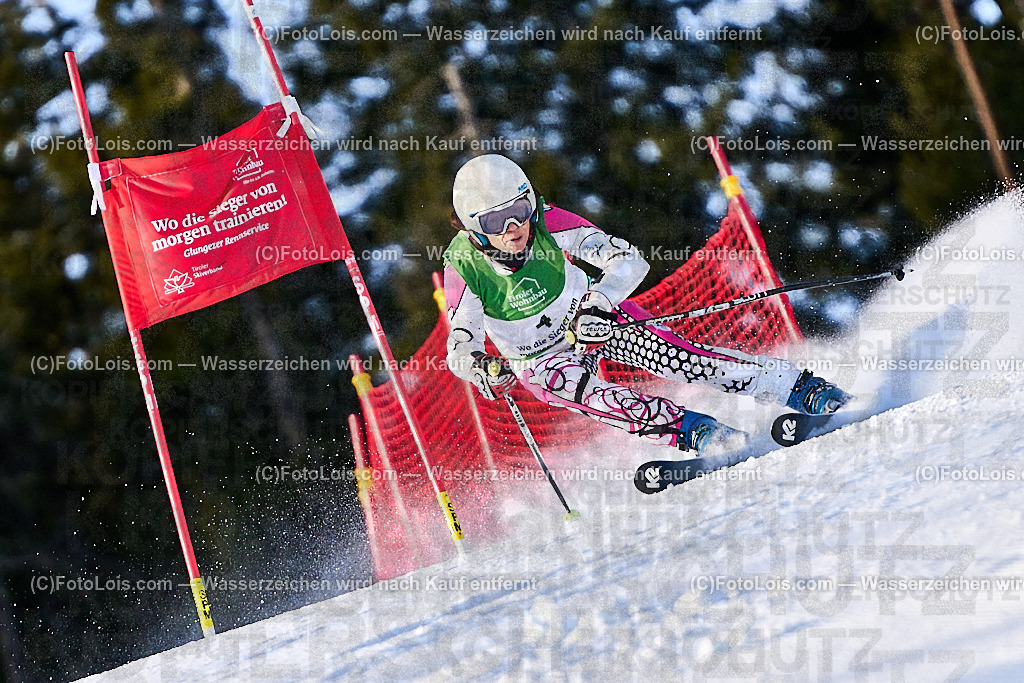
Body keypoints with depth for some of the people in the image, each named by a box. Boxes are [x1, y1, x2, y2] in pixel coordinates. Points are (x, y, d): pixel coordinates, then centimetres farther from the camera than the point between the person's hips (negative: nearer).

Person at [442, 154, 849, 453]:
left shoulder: (547, 223, -24)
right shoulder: (464, 267, -24)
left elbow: (630, 261, -27)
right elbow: (459, 347, -26)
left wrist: (598, 301, -45)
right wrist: (481, 368, -50)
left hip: (596, 317, 0)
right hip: (540, 359, 0)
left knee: (667, 351, -24)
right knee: (572, 386, -34)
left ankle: (804, 390, -27)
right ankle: (692, 431, -39)